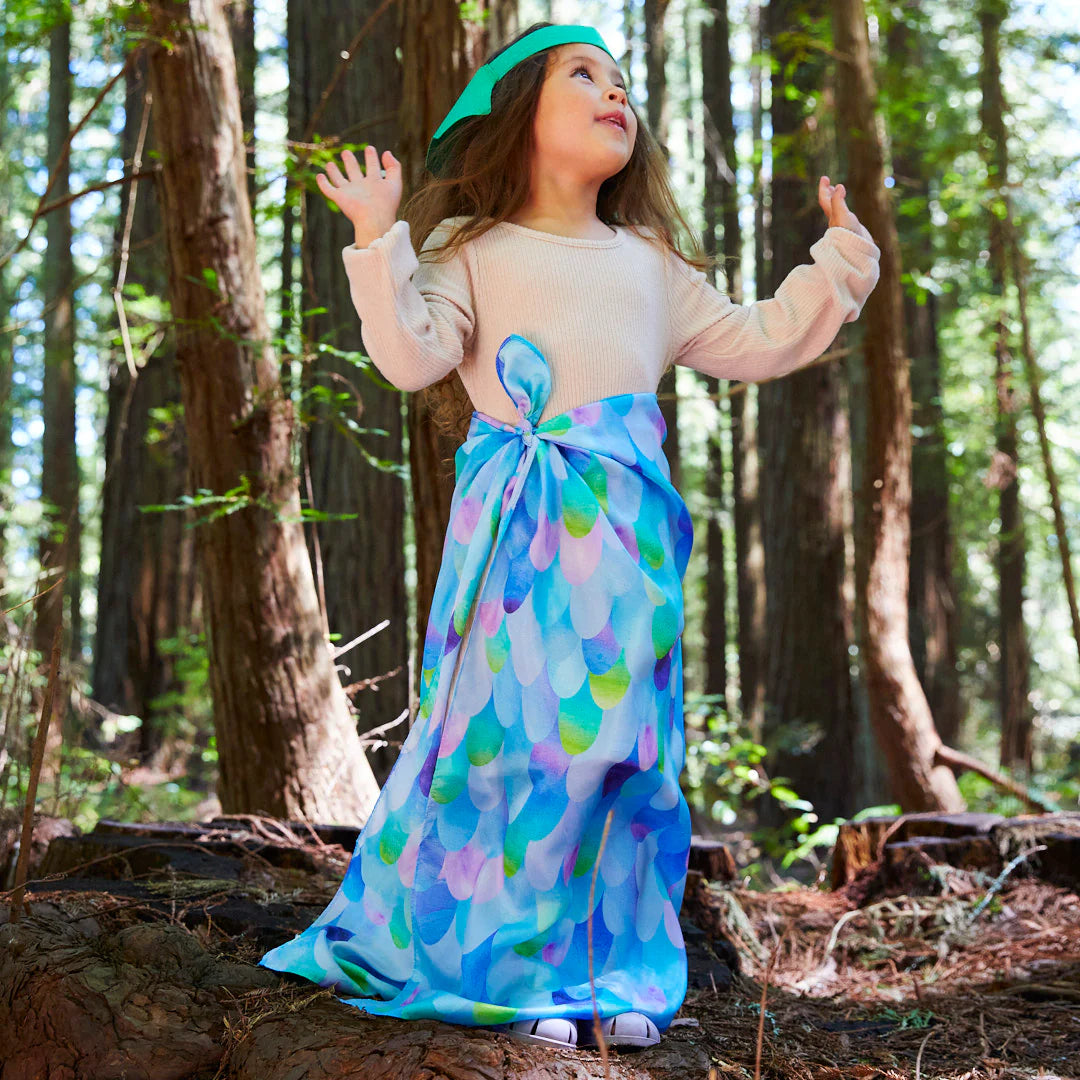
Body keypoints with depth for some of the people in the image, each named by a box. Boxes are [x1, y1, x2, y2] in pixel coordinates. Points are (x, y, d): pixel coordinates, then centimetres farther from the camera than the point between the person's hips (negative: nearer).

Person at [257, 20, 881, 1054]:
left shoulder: (650, 266, 23)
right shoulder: (473, 252, 10)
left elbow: (757, 343, 26)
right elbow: (412, 356, -4)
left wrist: (837, 261, 22)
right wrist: (379, 244, -11)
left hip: (624, 539, 4)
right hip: (517, 537, -3)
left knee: (620, 738, 1)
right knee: (512, 738, -7)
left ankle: (615, 969, 11)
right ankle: (513, 967, 5)